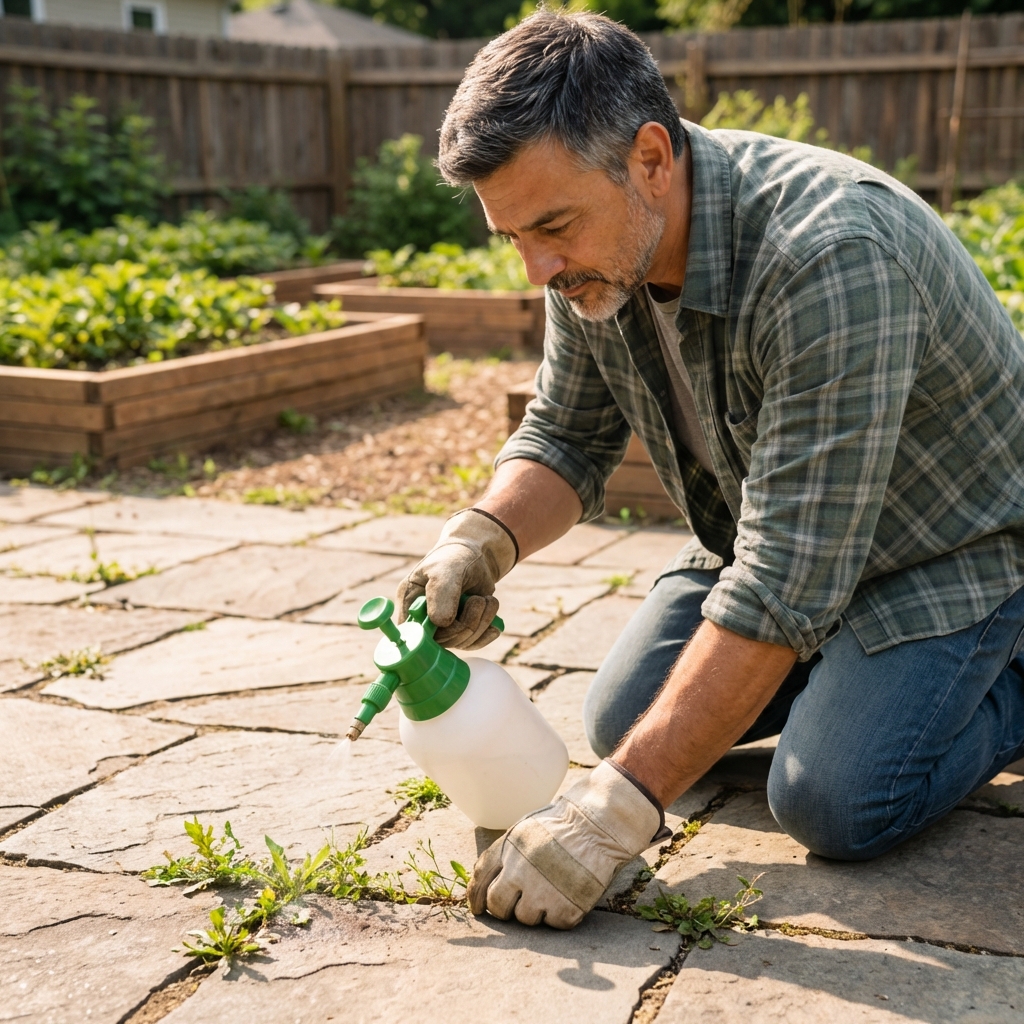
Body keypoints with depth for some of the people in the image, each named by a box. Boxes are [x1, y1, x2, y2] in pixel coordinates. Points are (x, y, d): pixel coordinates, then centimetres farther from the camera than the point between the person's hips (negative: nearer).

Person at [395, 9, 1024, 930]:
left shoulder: (830, 259, -39)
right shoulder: (596, 249, -14)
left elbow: (784, 586, -39)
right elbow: (567, 441, -1)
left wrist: (619, 806, -39)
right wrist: (480, 541, -24)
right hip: (775, 531, 7)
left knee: (835, 805, -23)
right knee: (624, 720, 3)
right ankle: (849, 661, 21)